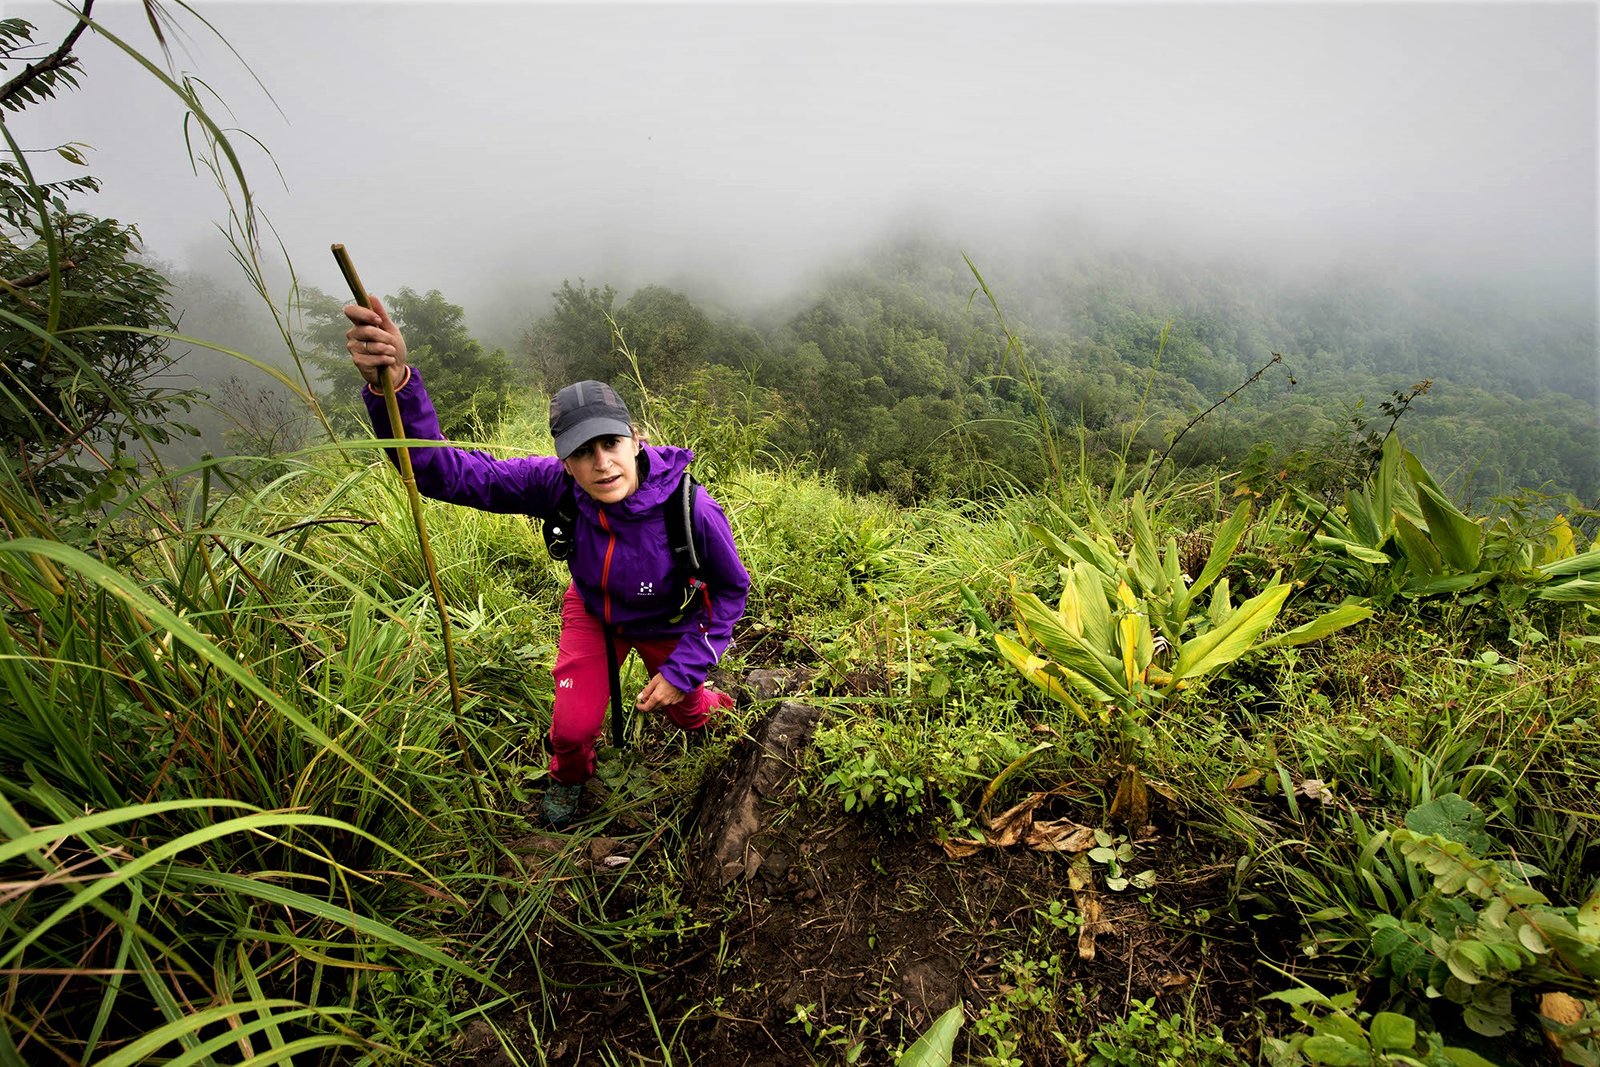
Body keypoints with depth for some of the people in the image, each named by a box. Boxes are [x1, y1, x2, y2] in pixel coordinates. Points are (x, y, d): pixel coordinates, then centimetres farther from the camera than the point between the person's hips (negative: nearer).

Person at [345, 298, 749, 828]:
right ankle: (569, 776, 36)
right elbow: (446, 473, -38)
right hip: (592, 610, 2)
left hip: (668, 623, -1)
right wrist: (394, 386, -56)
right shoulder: (557, 486, -32)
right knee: (573, 727, -4)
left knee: (686, 711, 19)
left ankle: (721, 707, 61)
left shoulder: (693, 510, -38)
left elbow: (732, 587, -21)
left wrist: (684, 672, -20)